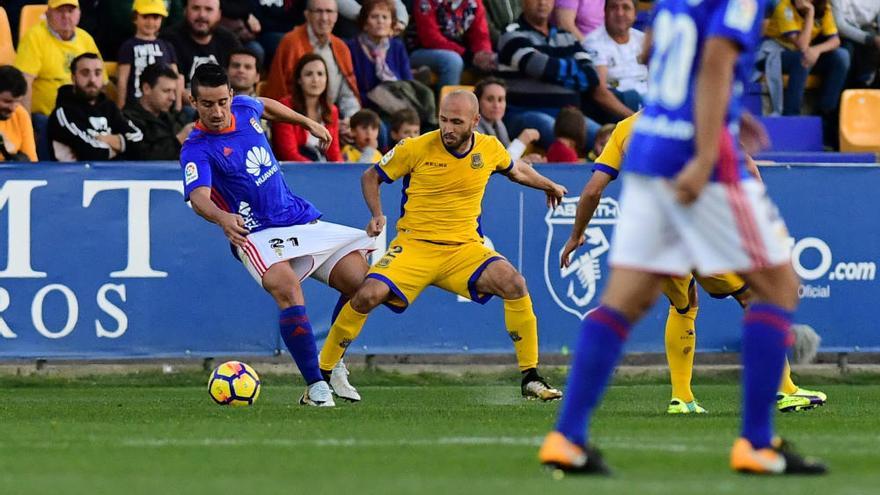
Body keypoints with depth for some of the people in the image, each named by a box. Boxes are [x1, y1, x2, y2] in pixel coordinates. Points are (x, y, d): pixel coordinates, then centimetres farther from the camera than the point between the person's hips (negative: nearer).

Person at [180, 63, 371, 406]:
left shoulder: (245, 108, 6)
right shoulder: (196, 151, -14)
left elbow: (267, 106, 32)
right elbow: (199, 197, -33)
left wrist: (308, 122, 35)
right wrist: (222, 217, -52)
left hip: (302, 220, 7)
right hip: (256, 233, -7)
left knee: (359, 280, -8)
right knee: (286, 286, -36)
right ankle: (315, 386, -32)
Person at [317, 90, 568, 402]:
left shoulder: (490, 149, 1)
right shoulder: (417, 149, -9)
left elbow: (515, 170, 27)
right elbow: (371, 177, 5)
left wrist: (548, 185, 36)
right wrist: (377, 214, -10)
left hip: (465, 248, 2)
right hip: (414, 245, -2)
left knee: (513, 283, -23)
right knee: (368, 295, -26)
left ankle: (531, 378, -10)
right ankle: (322, 374, -8)